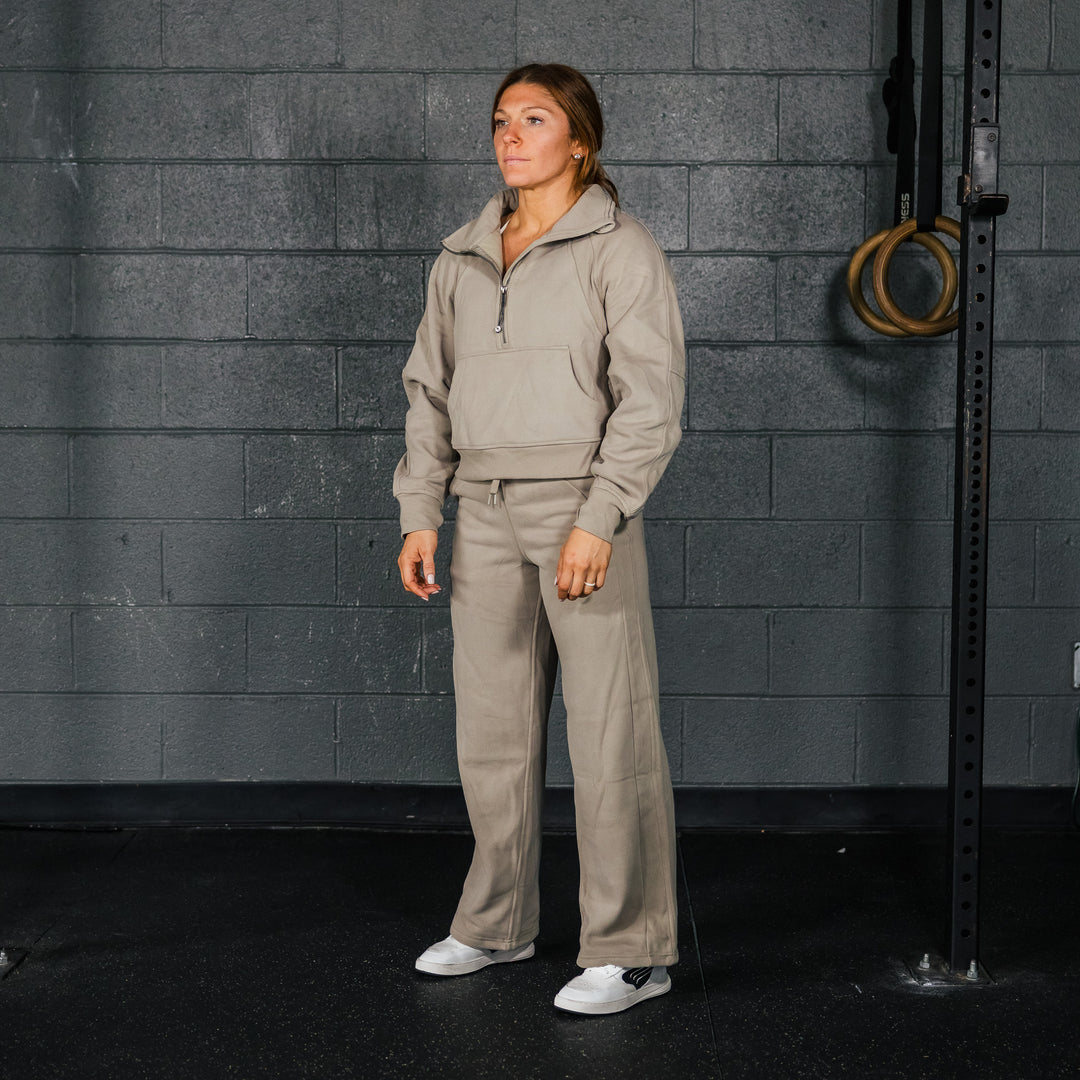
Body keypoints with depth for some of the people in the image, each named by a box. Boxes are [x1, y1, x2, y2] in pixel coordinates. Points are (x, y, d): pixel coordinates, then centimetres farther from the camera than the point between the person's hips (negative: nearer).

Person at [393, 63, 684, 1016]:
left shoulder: (620, 249, -4)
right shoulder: (463, 258, 14)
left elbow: (651, 399, -10)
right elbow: (430, 388, 17)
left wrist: (597, 521, -17)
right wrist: (420, 514, 9)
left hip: (582, 507, -6)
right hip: (485, 515, 6)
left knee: (610, 736, -3)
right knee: (492, 732, 12)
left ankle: (633, 951, 7)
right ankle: (498, 923, 28)